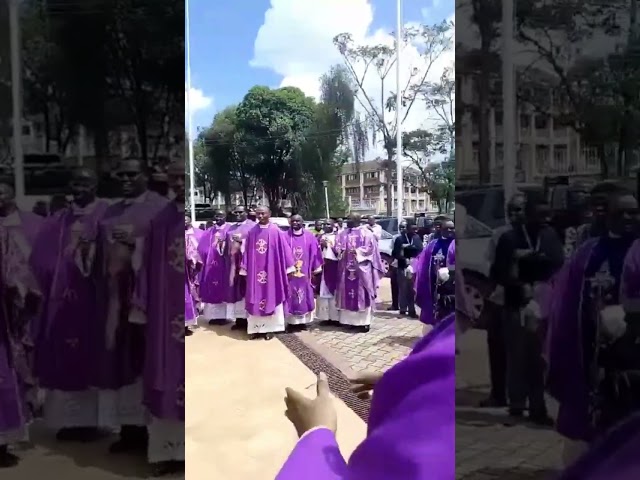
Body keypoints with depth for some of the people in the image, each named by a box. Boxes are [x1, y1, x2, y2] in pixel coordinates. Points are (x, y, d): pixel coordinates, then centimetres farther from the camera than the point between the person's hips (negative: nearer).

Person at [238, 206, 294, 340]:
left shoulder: (276, 231, -3)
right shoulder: (251, 232, 5)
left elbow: (284, 249, -3)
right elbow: (247, 251, 9)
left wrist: (289, 267, -4)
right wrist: (244, 269, 7)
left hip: (272, 270, -3)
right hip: (255, 271, 3)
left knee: (271, 296, 2)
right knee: (255, 298, 5)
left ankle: (269, 328, 9)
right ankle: (255, 328, 12)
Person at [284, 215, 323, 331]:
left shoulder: (309, 236, 4)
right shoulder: (285, 236, 0)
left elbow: (314, 253, 6)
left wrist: (315, 269, 4)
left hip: (305, 272, 2)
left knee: (305, 296, 7)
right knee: (290, 296, 1)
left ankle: (303, 321, 16)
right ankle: (291, 322, 6)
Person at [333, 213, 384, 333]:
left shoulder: (366, 234, -1)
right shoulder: (342, 234, 12)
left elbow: (370, 248, -7)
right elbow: (336, 248, 9)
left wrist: (357, 252, -17)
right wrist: (342, 251, -11)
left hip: (362, 269, -4)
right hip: (346, 269, 4)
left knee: (362, 295, -4)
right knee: (347, 295, 4)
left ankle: (364, 322, -1)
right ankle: (349, 320, 11)